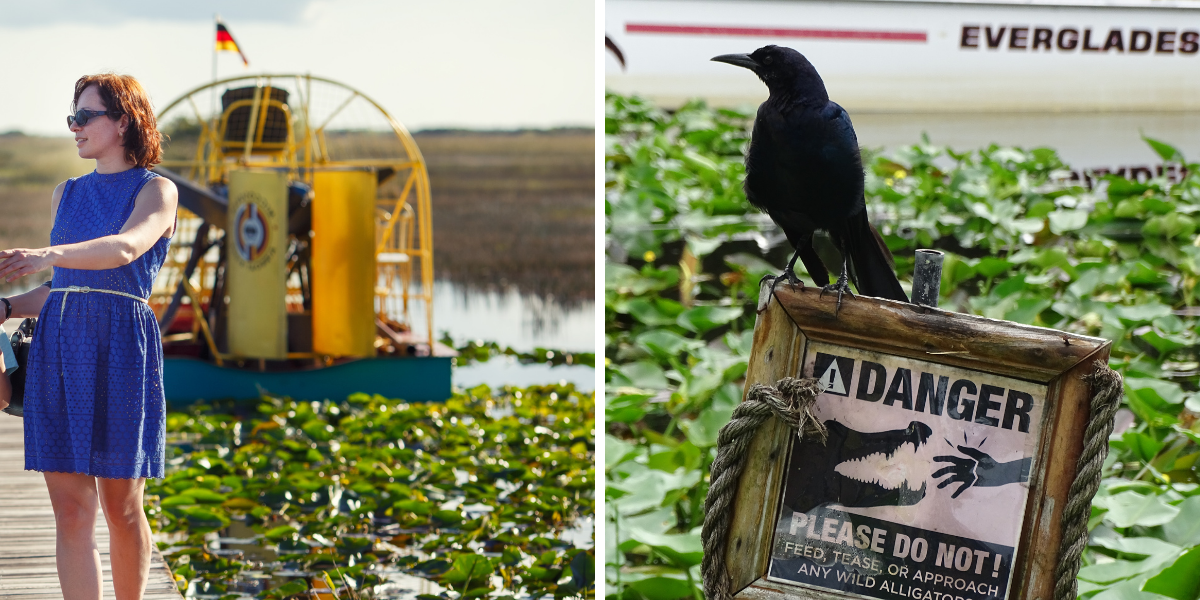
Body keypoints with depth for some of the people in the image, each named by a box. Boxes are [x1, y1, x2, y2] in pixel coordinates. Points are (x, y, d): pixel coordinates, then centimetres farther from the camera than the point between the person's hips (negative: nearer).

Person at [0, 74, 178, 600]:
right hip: (58, 351, 5)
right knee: (71, 510, -3)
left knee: (121, 507, 3)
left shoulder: (157, 191, 1)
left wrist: (48, 255, -36)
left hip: (121, 353, -4)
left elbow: (126, 248, -20)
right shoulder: (67, 194, 19)